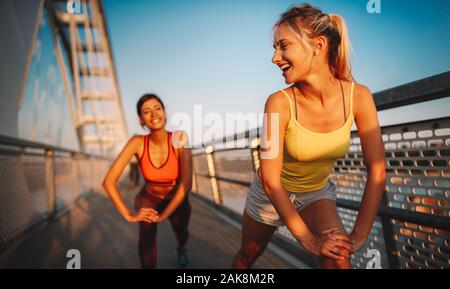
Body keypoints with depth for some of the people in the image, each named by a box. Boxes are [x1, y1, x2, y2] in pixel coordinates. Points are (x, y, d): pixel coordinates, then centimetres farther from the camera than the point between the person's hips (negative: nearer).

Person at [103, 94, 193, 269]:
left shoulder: (179, 139, -29)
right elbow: (109, 182, -26)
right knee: (147, 231, -30)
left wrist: (164, 214, -30)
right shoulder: (138, 143, -27)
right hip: (149, 198, 0)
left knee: (181, 232, 25)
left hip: (176, 200, 1)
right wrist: (130, 215, -25)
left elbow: (187, 183, -32)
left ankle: (181, 249, 63)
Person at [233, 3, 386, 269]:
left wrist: (359, 235, -21)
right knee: (247, 257, 20)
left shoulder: (358, 96, -23)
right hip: (272, 193, -1)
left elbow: (377, 170, -18)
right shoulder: (280, 103, -29)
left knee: (339, 257, -25)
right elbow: (271, 182, -26)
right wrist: (308, 239, -24)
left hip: (317, 192, 1)